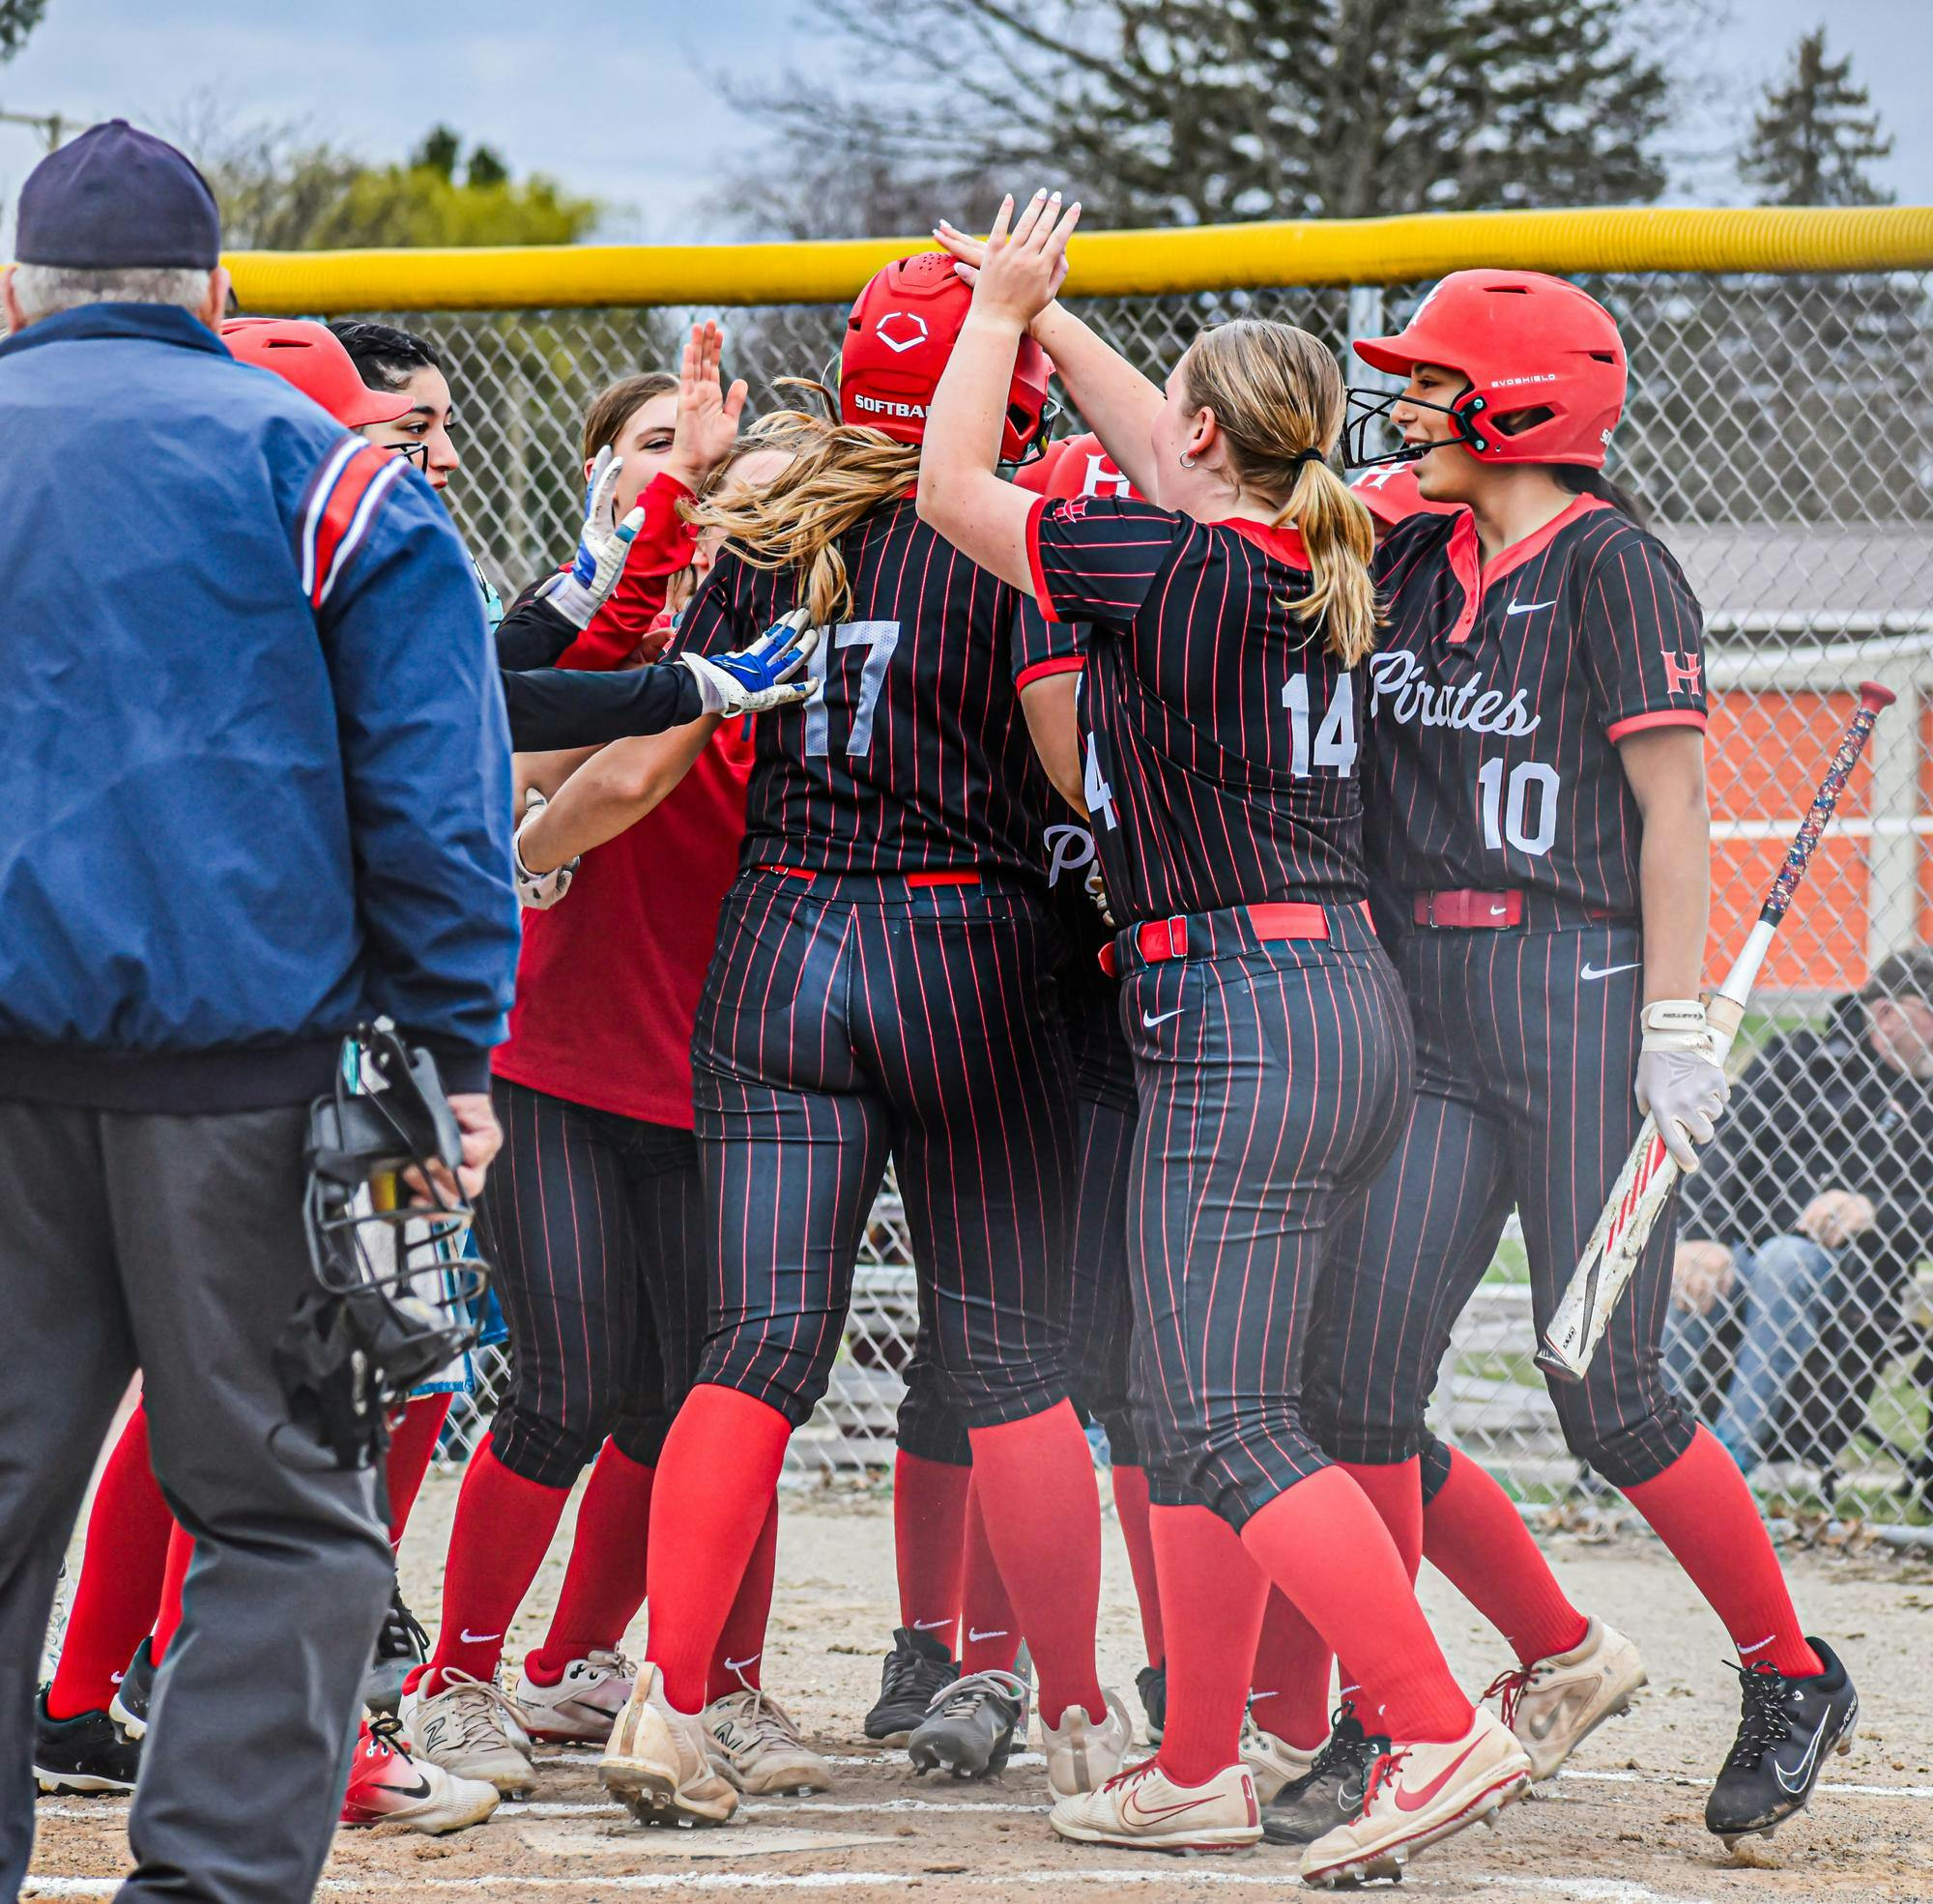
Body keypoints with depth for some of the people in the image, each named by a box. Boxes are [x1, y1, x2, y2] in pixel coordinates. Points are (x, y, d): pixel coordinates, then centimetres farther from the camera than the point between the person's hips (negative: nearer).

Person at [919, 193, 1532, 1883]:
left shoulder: (1177, 568, -13)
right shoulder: (1317, 571, 10)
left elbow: (954, 495, -1)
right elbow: (1170, 469, 30)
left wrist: (1002, 313, 11)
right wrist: (1043, 313, 35)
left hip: (1240, 1013, -9)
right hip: (1352, 999, 9)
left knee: (1233, 1426, -11)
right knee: (1201, 1410, 16)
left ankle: (1444, 1733, -19)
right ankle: (1198, 1771, 21)